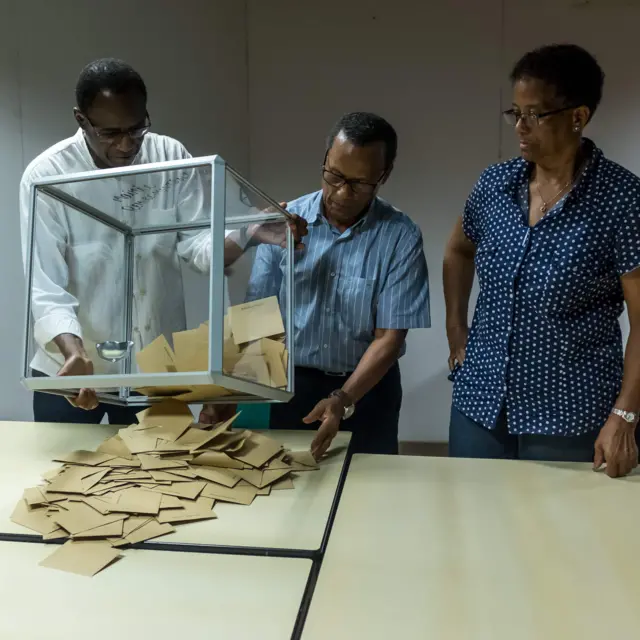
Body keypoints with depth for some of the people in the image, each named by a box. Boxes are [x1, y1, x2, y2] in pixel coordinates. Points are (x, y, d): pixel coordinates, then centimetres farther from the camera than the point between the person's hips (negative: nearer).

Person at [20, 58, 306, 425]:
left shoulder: (172, 158, -7)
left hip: (158, 365, 2)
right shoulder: (46, 177, -16)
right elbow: (46, 289, -18)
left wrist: (250, 235, -30)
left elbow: (198, 243, -11)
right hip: (71, 367, -2)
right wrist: (74, 352, -35)